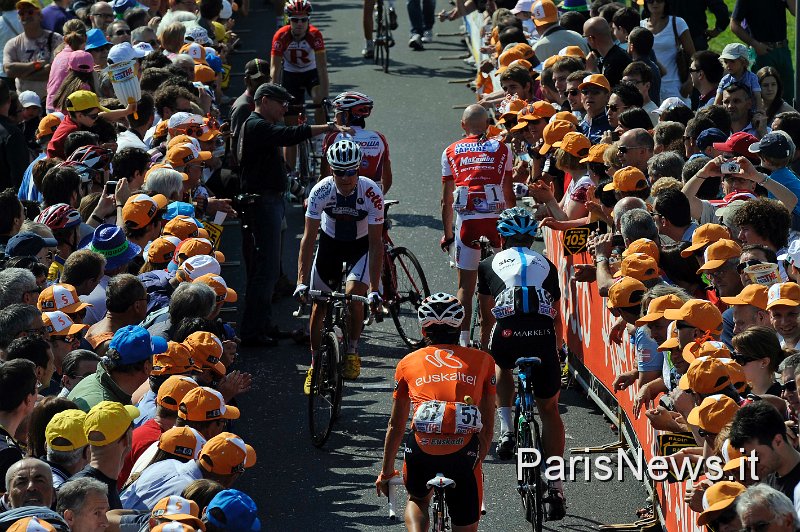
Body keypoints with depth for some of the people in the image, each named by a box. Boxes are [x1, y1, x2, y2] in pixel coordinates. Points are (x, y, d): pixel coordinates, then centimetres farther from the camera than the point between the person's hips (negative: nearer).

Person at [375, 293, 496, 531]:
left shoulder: (408, 362, 19)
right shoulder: (482, 360, 18)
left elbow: (396, 425, 24)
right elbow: (488, 424, 18)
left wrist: (386, 472, 35)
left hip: (421, 450, 1)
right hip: (463, 454, -1)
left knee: (417, 500, 33)